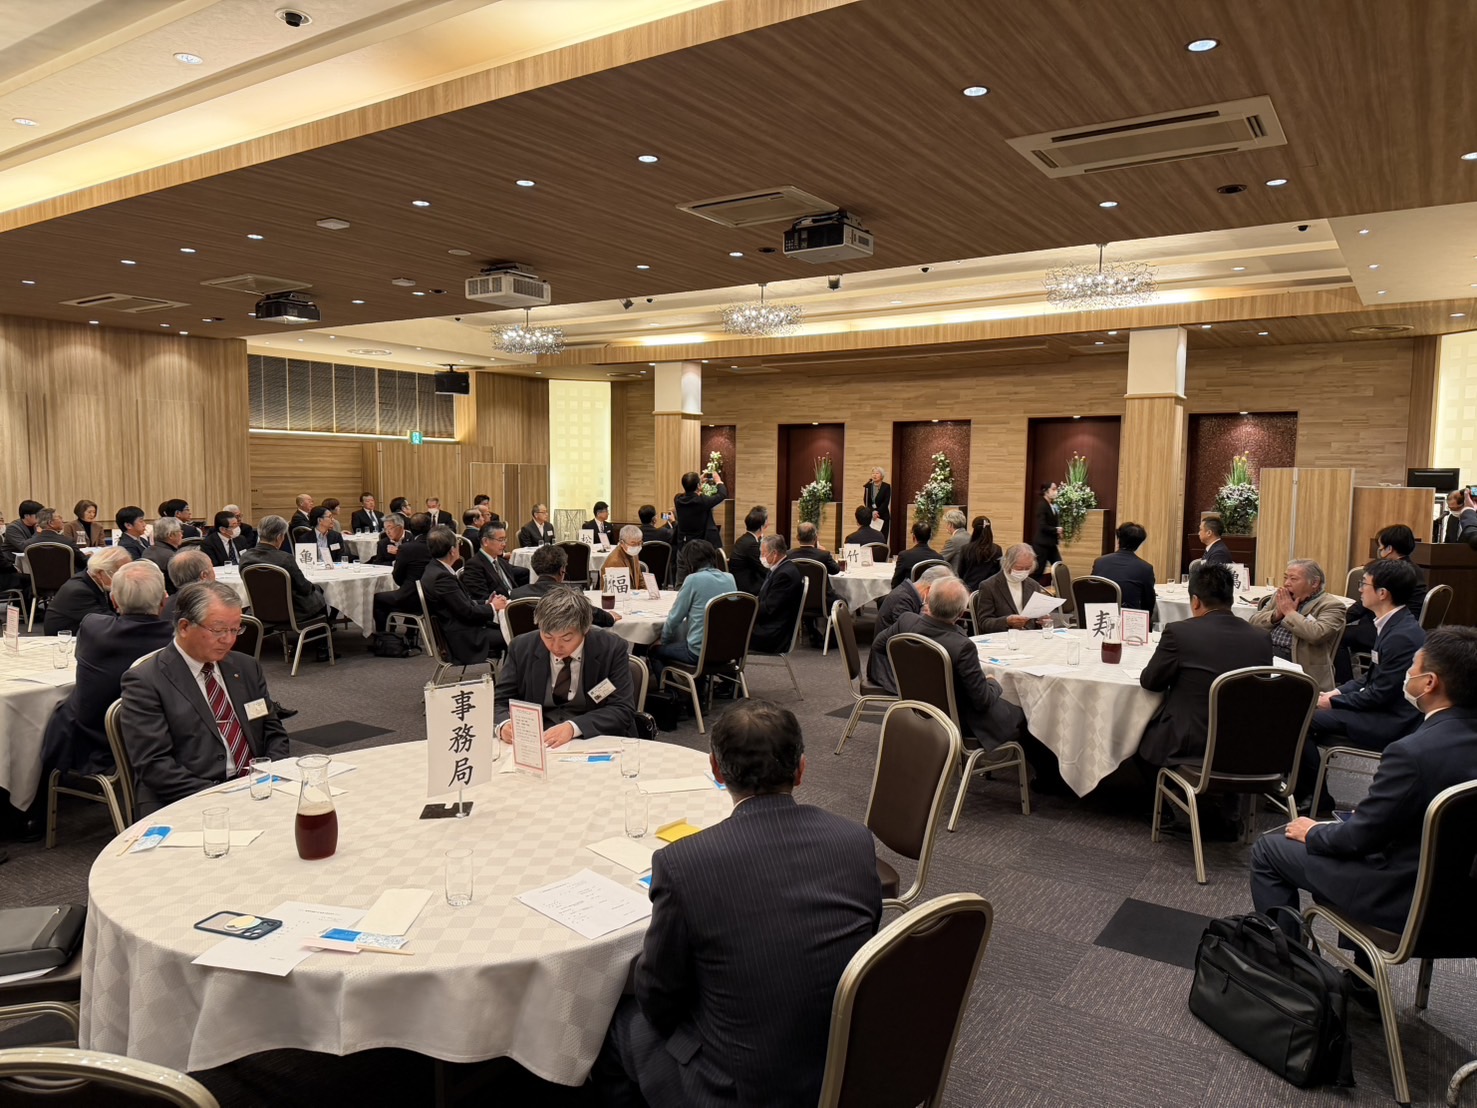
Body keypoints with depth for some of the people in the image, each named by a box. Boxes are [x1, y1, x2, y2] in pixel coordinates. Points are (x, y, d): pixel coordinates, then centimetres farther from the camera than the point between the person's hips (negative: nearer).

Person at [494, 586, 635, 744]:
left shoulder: (612, 649, -8)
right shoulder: (521, 648, -1)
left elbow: (623, 710, -11)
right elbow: (500, 703, 4)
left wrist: (573, 727, -25)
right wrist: (505, 725, -19)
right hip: (537, 743, 1)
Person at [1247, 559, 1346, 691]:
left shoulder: (1331, 605, 0)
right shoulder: (1280, 597, 19)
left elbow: (1317, 634, -18)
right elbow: (1253, 622, 12)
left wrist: (1290, 612, -7)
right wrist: (1277, 613, -4)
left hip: (1298, 666, -5)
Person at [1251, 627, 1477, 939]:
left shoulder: (1413, 752, -30)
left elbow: (1359, 838, -20)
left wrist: (1312, 833, 0)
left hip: (1404, 898, -8)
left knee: (1267, 850, 5)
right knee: (1341, 827, 30)